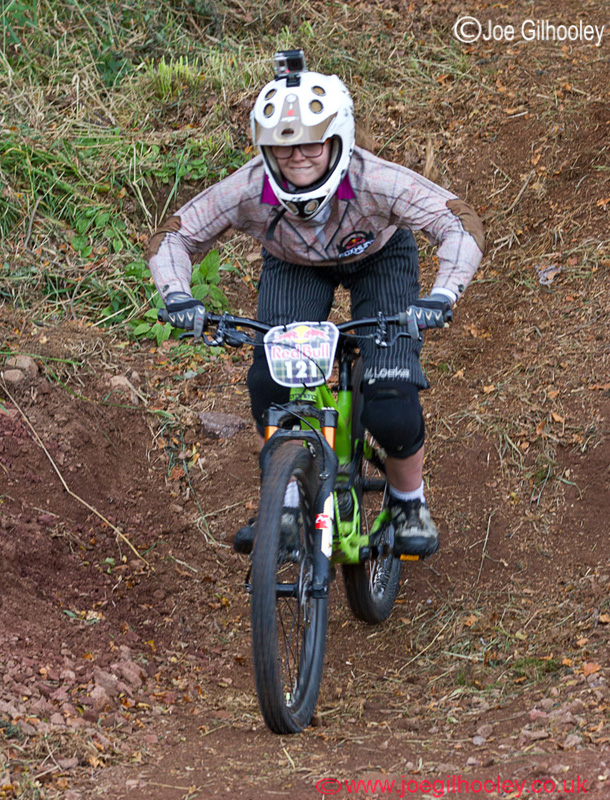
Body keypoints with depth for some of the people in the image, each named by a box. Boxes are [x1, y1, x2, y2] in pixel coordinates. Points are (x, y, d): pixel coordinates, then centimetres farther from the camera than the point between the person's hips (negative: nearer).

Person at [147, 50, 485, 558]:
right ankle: (286, 502, 5)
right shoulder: (249, 191, -34)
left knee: (392, 411, -18)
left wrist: (442, 296, -53)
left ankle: (409, 503, 14)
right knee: (270, 384, -21)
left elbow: (463, 224, -37)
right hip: (294, 266, 2)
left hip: (379, 259, -2)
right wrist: (178, 295, -41)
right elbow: (173, 237, -21)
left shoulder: (375, 182, -40)